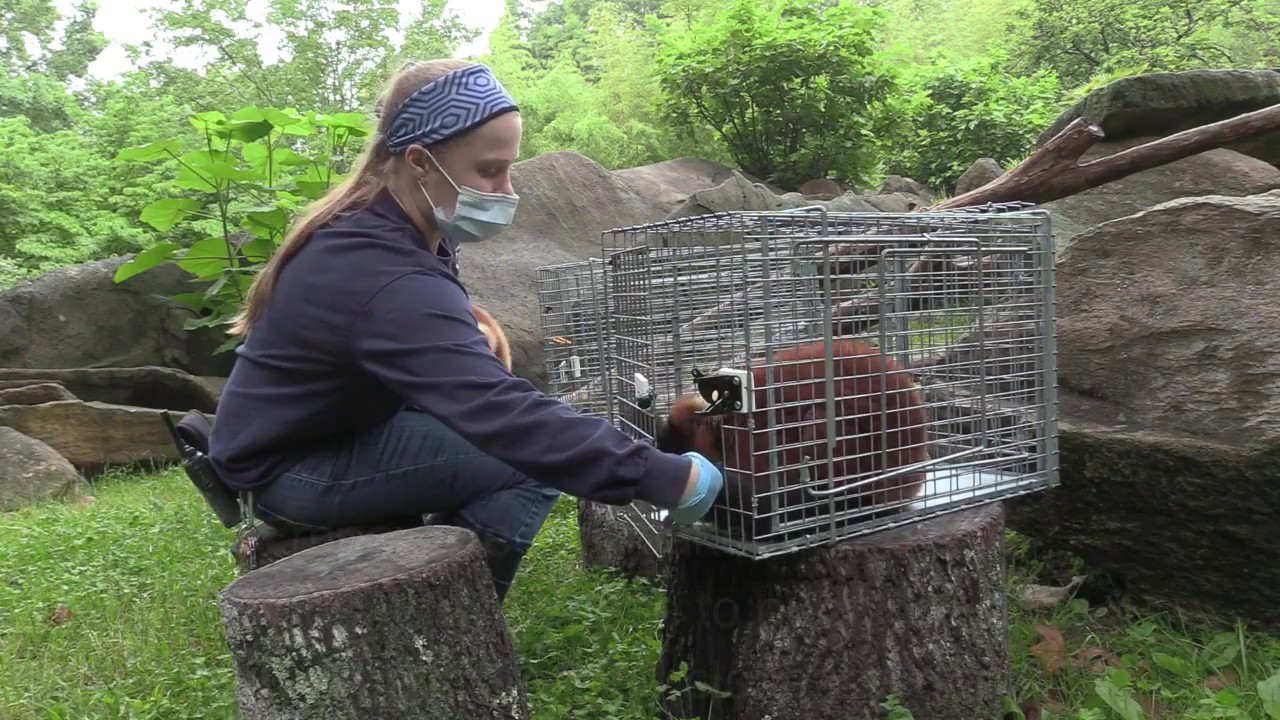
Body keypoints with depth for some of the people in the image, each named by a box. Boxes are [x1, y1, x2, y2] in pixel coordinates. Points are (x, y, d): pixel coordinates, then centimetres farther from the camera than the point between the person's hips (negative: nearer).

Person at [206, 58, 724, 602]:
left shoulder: (382, 227, -3)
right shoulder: (384, 277, -33)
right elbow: (504, 418, -42)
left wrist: (470, 322, -2)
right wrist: (668, 479, -39)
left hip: (337, 428, 10)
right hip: (288, 467, -9)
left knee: (539, 433, 4)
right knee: (532, 453, -24)